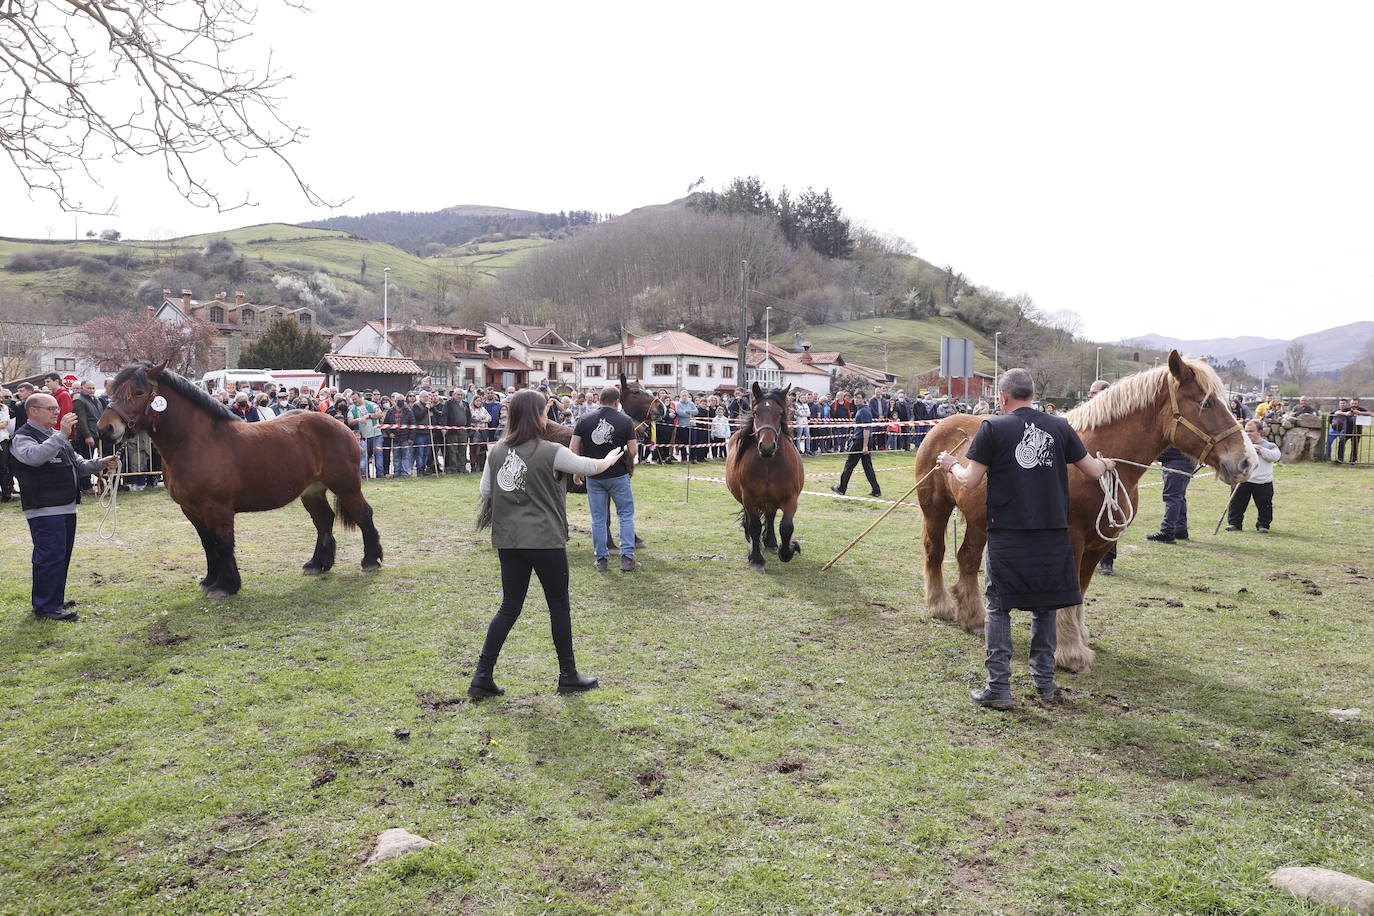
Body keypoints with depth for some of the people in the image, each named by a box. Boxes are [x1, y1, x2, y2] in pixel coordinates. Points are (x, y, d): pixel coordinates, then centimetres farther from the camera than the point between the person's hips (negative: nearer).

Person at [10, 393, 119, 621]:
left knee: (62, 555, 17)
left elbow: (77, 464, 27)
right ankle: (46, 607, -1)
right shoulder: (23, 437, -9)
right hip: (44, 510, -10)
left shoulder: (56, 436, 21)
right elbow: (35, 456, -31)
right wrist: (62, 435, -36)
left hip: (67, 507, 10)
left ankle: (55, 598, 28)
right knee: (50, 557, -8)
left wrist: (100, 463, 9)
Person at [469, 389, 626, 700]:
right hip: (545, 541, -5)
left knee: (509, 608, 14)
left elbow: (485, 491, 10)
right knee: (559, 606, 11)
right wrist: (610, 458, 20)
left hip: (508, 541, 5)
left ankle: (482, 676, 11)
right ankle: (568, 675, 23)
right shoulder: (550, 452, -13)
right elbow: (589, 467, 1)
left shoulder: (497, 451, 2)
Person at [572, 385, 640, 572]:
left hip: (593, 477, 2)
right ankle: (627, 558, 6)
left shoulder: (585, 420, -1)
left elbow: (573, 449, -4)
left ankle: (601, 559, 15)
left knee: (598, 519, 10)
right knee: (626, 515, 10)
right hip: (618, 476, -2)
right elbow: (633, 452, -8)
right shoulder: (625, 421, -7)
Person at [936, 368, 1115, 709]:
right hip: (1052, 531, 4)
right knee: (1044, 606, 16)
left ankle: (999, 687, 4)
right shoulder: (1060, 426, 5)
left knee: (998, 607, 5)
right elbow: (1093, 471, 13)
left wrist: (952, 464, 14)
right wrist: (1106, 464, 36)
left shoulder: (993, 428, -5)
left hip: (1007, 532, -3)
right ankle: (1045, 682, 24)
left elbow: (970, 481, -6)